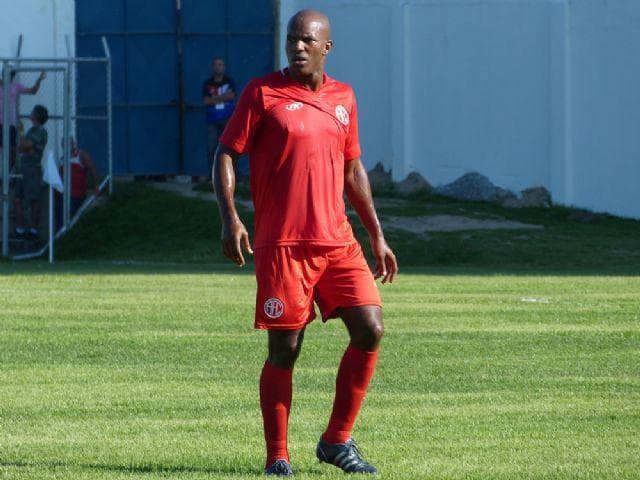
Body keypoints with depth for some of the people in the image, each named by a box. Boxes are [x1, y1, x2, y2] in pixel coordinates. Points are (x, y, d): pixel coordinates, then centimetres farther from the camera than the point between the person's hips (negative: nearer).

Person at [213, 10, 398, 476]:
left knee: (370, 330, -5)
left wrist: (377, 235, 19)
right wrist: (230, 219, -15)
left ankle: (337, 441, 9)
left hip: (338, 241, 5)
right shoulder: (263, 92, -2)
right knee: (285, 349, -3)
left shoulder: (342, 98, 12)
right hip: (282, 245, -5)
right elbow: (226, 154, -2)